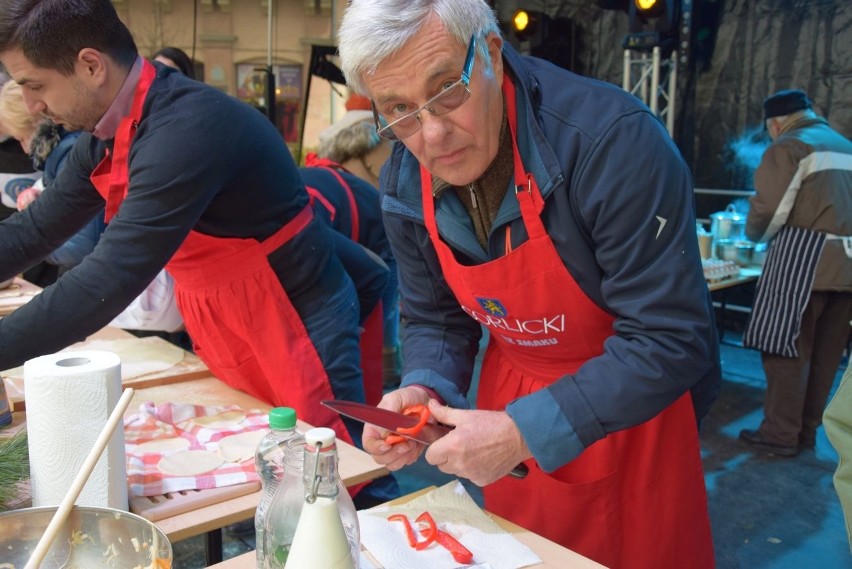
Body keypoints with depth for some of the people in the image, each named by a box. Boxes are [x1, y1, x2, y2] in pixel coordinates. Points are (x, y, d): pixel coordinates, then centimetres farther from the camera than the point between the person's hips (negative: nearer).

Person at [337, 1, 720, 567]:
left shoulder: (612, 140, -30)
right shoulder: (404, 186, -10)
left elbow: (672, 340, -29)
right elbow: (435, 321, 2)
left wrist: (526, 432, -32)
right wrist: (424, 391, -19)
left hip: (633, 405, -4)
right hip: (511, 399, 5)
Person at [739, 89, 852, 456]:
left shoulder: (788, 146, -3)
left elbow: (769, 208, -9)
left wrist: (754, 234, 10)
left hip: (805, 258, -8)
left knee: (787, 349, -1)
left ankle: (781, 434, 3)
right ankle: (806, 430, 19)